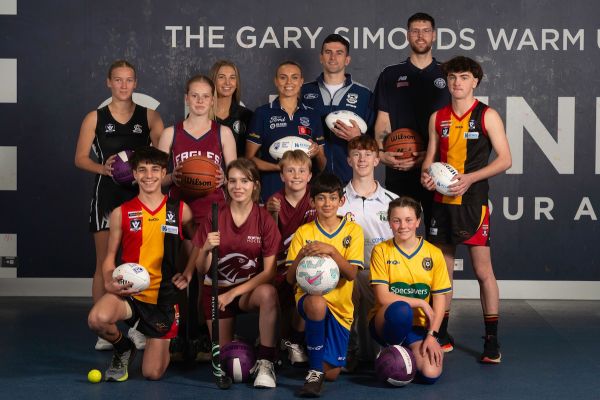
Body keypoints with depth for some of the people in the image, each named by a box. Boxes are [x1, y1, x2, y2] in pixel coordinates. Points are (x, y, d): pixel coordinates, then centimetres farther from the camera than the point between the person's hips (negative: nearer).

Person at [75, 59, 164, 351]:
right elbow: (80, 158, 4)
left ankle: (137, 326, 12)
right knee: (105, 262, 0)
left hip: (140, 195, 1)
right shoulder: (95, 118, 6)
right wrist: (103, 168, -15)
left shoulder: (149, 116, 7)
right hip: (107, 195, -1)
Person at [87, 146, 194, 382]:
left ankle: (162, 347, 38)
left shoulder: (181, 211, 1)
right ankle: (124, 349, 2)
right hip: (128, 292, 0)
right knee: (97, 319, -35)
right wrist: (109, 281, -13)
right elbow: (110, 256, 6)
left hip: (163, 296, 0)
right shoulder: (121, 213, 0)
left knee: (153, 374, -1)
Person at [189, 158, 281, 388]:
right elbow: (202, 270, -8)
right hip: (217, 290, 2)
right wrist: (206, 250, -30)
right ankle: (235, 344, 38)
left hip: (250, 290, -1)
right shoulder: (215, 217, -7)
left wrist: (234, 293, -21)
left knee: (268, 293, -36)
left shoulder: (264, 219, -10)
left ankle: (265, 363, -23)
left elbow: (269, 271, -13)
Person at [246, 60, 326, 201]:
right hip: (271, 192, -2)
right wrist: (279, 167, -15)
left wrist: (317, 153, -7)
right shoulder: (262, 113, 2)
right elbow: (250, 158, 0)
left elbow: (322, 166, 15)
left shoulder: (312, 115, 10)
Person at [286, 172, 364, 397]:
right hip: (309, 297, -1)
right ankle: (315, 371, -23)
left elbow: (351, 274, -10)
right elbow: (291, 278, -2)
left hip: (340, 307, 1)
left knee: (332, 374, -7)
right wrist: (302, 254, -21)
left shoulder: (353, 230, 2)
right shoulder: (303, 232, 3)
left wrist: (331, 250, -26)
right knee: (317, 304, -40)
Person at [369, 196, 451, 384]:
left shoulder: (434, 254, 2)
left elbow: (440, 300, 1)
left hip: (418, 326, 2)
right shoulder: (381, 251, -3)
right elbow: (383, 297, -11)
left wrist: (431, 335, -11)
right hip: (386, 322, -2)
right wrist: (421, 303, -15)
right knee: (401, 310, -39)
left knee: (430, 374, -24)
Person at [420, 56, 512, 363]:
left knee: (483, 270, -4)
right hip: (442, 201, 4)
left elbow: (505, 159, -5)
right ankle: (441, 334, 20)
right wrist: (426, 174, -4)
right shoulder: (438, 118, 11)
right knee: (442, 270, 9)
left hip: (473, 202, -4)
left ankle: (492, 341, 1)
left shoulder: (487, 116, -2)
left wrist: (470, 178, -16)